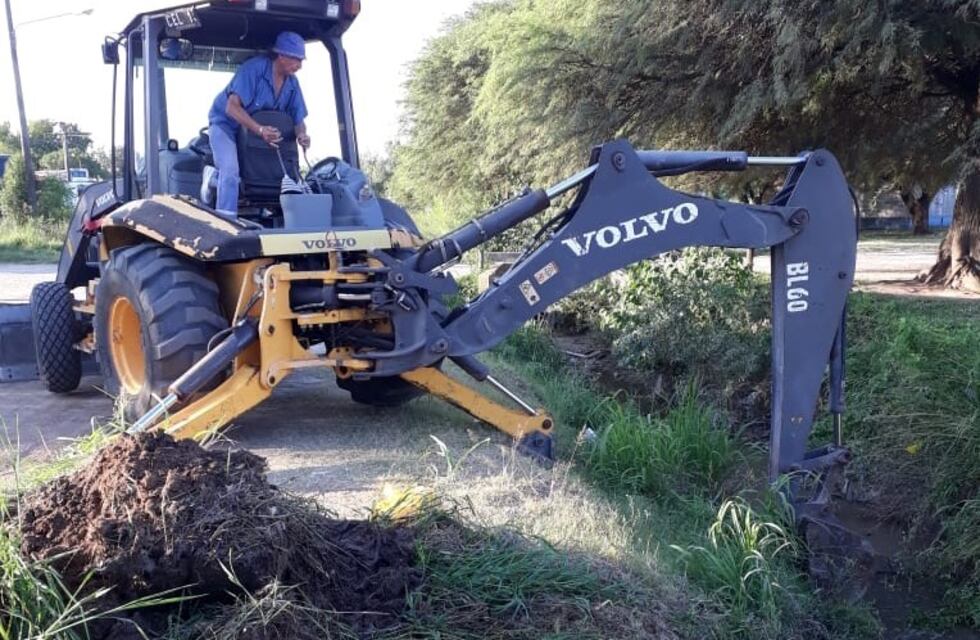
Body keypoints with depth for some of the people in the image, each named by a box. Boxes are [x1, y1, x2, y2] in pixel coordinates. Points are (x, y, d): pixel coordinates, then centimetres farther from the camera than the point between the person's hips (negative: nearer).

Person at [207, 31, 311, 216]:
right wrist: (260, 130, -42)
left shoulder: (292, 83, -4)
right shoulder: (254, 68, -25)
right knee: (230, 170, -28)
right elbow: (232, 108, -30)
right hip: (226, 124, -7)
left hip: (261, 129, 8)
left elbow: (298, 118, 0)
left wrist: (301, 135, -26)